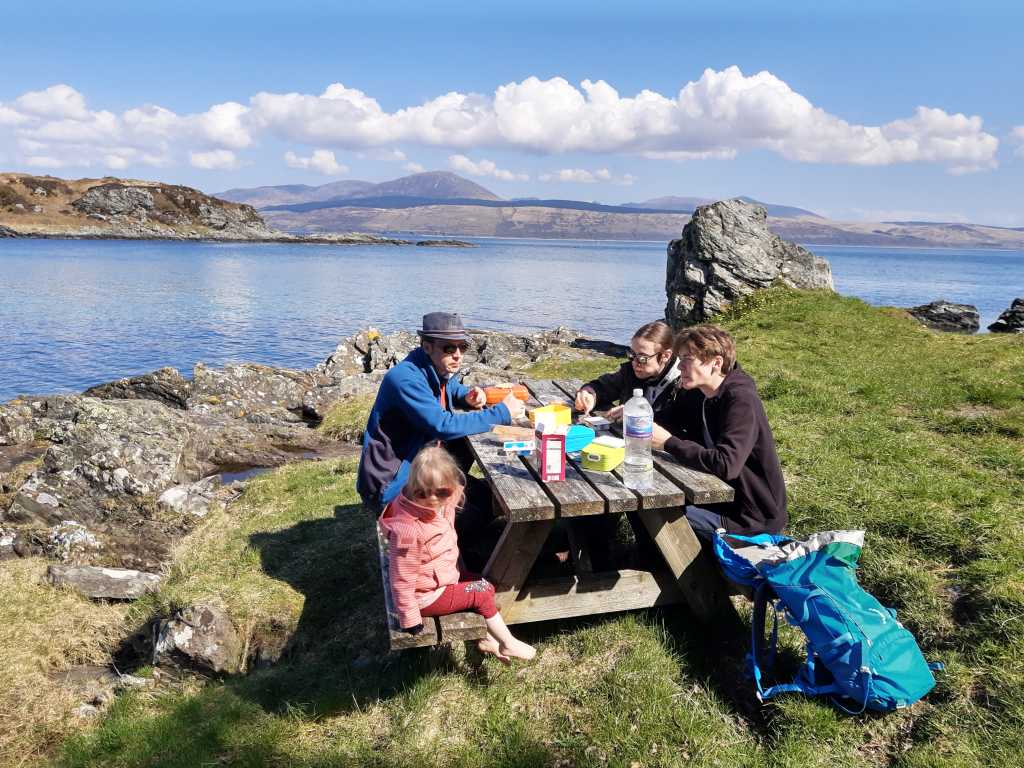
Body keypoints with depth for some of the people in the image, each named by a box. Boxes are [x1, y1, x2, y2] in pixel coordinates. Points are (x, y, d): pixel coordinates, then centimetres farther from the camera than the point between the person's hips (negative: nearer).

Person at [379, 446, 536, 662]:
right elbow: (402, 579, -29)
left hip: (443, 577, 9)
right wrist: (411, 621, -22)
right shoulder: (408, 530, -36)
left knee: (485, 585, 14)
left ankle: (488, 638, 27)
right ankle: (508, 644, 17)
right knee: (482, 593, -2)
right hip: (428, 596, -9)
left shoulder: (440, 506, -10)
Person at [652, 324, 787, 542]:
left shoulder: (741, 401, -25)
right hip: (722, 496, 9)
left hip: (755, 518, -9)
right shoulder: (696, 394, 2)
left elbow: (726, 465, -36)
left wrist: (668, 442, -33)